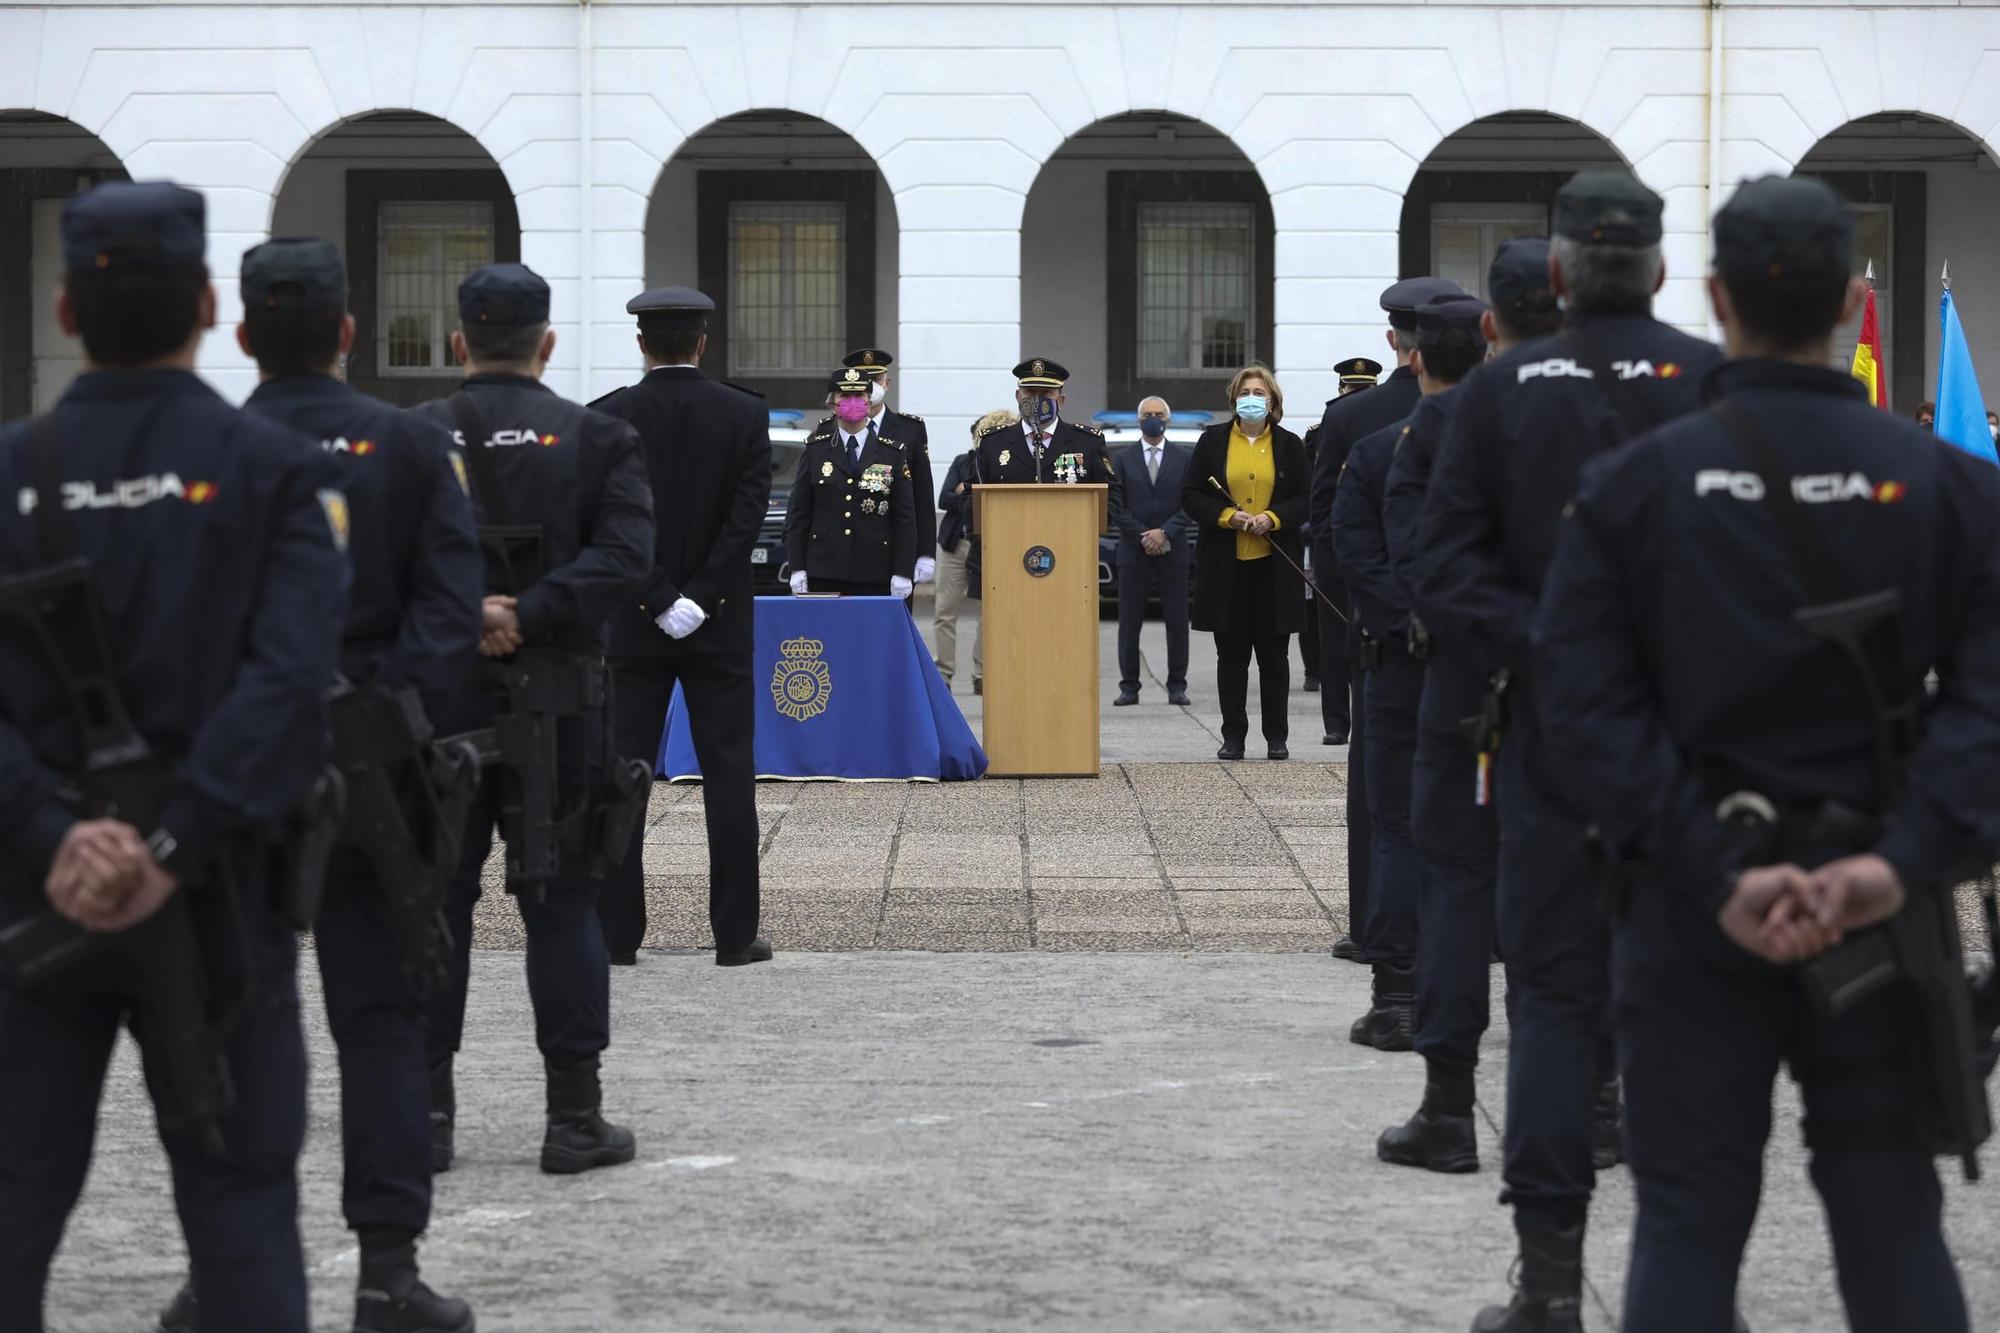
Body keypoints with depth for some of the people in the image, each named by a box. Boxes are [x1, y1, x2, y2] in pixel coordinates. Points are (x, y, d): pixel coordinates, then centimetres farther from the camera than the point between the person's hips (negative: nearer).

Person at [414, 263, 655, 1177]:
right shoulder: (598, 440, 0)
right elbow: (624, 554, -14)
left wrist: (457, 613, -14)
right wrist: (529, 617, -16)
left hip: (436, 699, 1)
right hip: (556, 701, -1)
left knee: (433, 903, 8)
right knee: (562, 905, 5)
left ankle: (424, 1112, 10)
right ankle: (575, 1118, 6)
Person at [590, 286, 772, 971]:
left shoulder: (608, 417, -3)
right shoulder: (746, 414, -1)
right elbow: (747, 515, -9)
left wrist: (660, 600, -9)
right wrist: (698, 597, -10)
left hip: (632, 625, 0)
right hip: (721, 626, 0)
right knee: (729, 776, 4)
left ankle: (617, 932, 4)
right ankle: (735, 933, 3)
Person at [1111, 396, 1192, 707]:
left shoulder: (1183, 458, 7)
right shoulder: (1123, 459, 8)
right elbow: (1117, 505, 2)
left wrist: (1164, 532, -11)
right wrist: (1142, 536, -8)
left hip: (1173, 550, 0)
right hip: (1133, 552, 0)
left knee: (1177, 622, -1)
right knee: (1129, 623, -1)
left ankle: (1177, 686, 4)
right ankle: (1129, 687, 3)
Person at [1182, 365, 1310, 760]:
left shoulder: (1289, 445, 6)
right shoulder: (1213, 440, 5)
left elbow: (1305, 500, 5)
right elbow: (1190, 495, 3)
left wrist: (1273, 518, -13)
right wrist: (1226, 516, -13)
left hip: (1274, 564, 0)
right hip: (1225, 564, 0)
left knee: (1273, 653, 4)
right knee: (1231, 654, 3)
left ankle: (1277, 737, 10)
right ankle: (1233, 737, 9)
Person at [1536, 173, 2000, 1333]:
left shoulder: (1634, 484, -4)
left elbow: (1588, 703, -12)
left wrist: (1716, 873, -15)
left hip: (1696, 913, -1)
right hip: (1884, 910, 1)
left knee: (1688, 1223, 6)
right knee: (1892, 1223, 11)